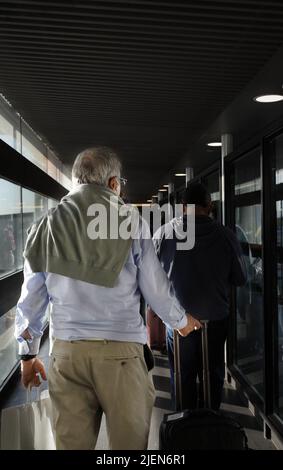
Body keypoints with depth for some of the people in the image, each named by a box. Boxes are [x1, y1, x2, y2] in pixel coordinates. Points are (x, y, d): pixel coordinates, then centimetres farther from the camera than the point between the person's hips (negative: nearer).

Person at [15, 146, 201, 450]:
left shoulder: (47, 226, 6)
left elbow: (31, 298, 9)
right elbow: (155, 289, 1)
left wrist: (28, 352, 21)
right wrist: (181, 321, 21)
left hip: (66, 352, 3)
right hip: (121, 349, -2)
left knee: (71, 441, 12)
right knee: (129, 441, 10)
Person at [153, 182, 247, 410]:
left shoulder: (163, 233, -11)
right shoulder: (226, 235, -12)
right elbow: (240, 279, -3)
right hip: (216, 318, 0)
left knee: (182, 375, 16)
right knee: (213, 374, 18)